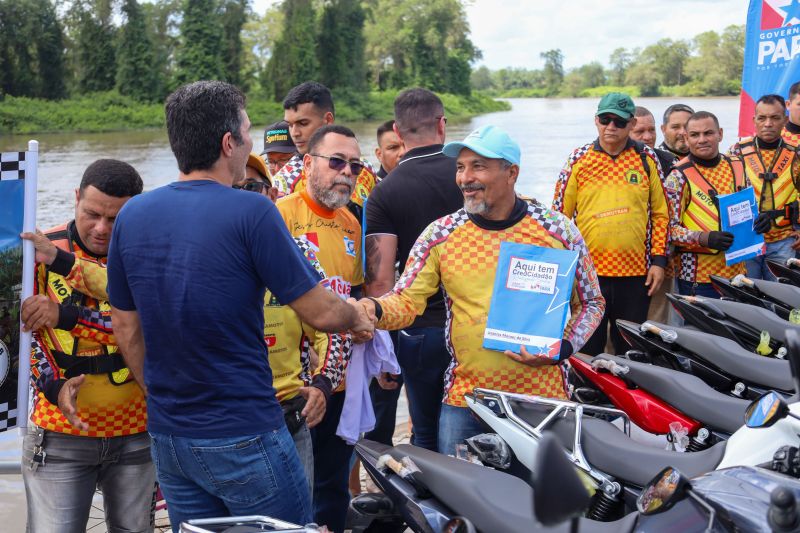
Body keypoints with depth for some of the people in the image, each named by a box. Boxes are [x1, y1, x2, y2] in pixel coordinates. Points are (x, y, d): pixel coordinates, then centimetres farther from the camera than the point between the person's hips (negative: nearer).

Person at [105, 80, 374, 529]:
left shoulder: (132, 216, 1)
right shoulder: (251, 212, -16)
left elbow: (127, 331, 9)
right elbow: (321, 312, -13)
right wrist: (358, 317, 8)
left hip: (167, 437, 6)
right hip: (244, 437, -6)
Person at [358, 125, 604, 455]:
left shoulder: (558, 230, -2)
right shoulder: (440, 235, 0)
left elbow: (591, 301, 7)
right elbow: (406, 300, -2)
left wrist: (562, 348, -10)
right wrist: (373, 309, -24)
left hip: (542, 397, 0)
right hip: (465, 399, 1)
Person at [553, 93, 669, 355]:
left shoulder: (647, 158, 6)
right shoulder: (578, 159, 3)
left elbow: (660, 212, 8)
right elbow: (560, 214, 6)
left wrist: (659, 261, 2)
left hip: (636, 273, 1)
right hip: (588, 271, -1)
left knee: (631, 350, 10)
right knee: (588, 349, 4)